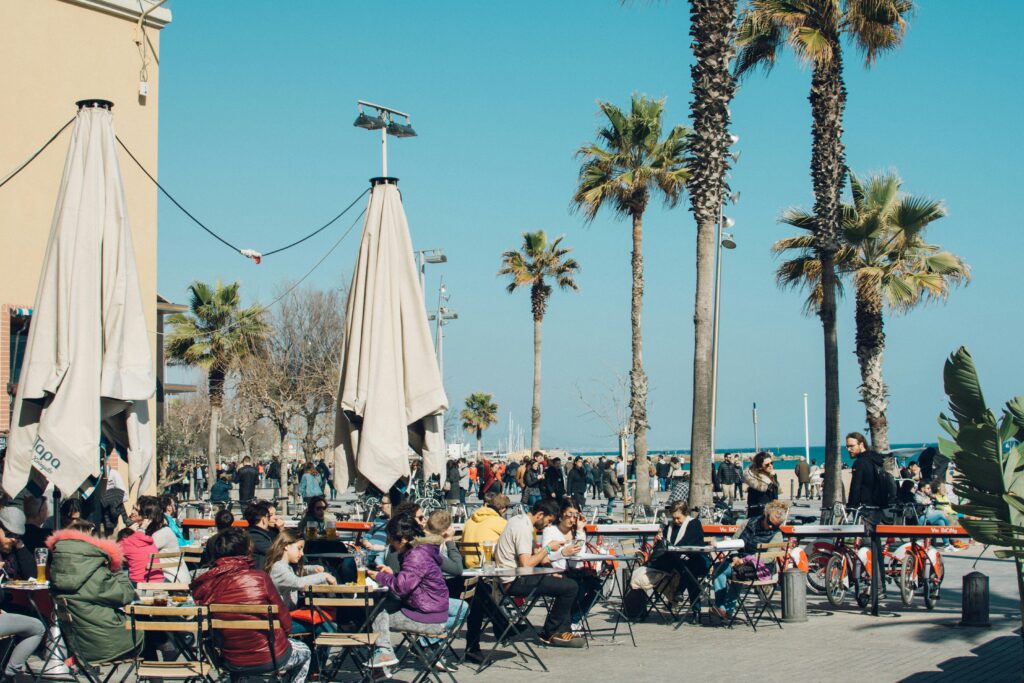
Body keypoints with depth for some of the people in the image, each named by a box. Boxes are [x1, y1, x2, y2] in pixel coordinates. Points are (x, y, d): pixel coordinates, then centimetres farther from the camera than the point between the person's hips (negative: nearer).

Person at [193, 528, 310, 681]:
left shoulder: (201, 586, -11)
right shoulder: (259, 578, -20)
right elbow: (286, 624, -11)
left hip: (232, 663, 4)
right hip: (270, 659, -4)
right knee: (304, 651, 31)